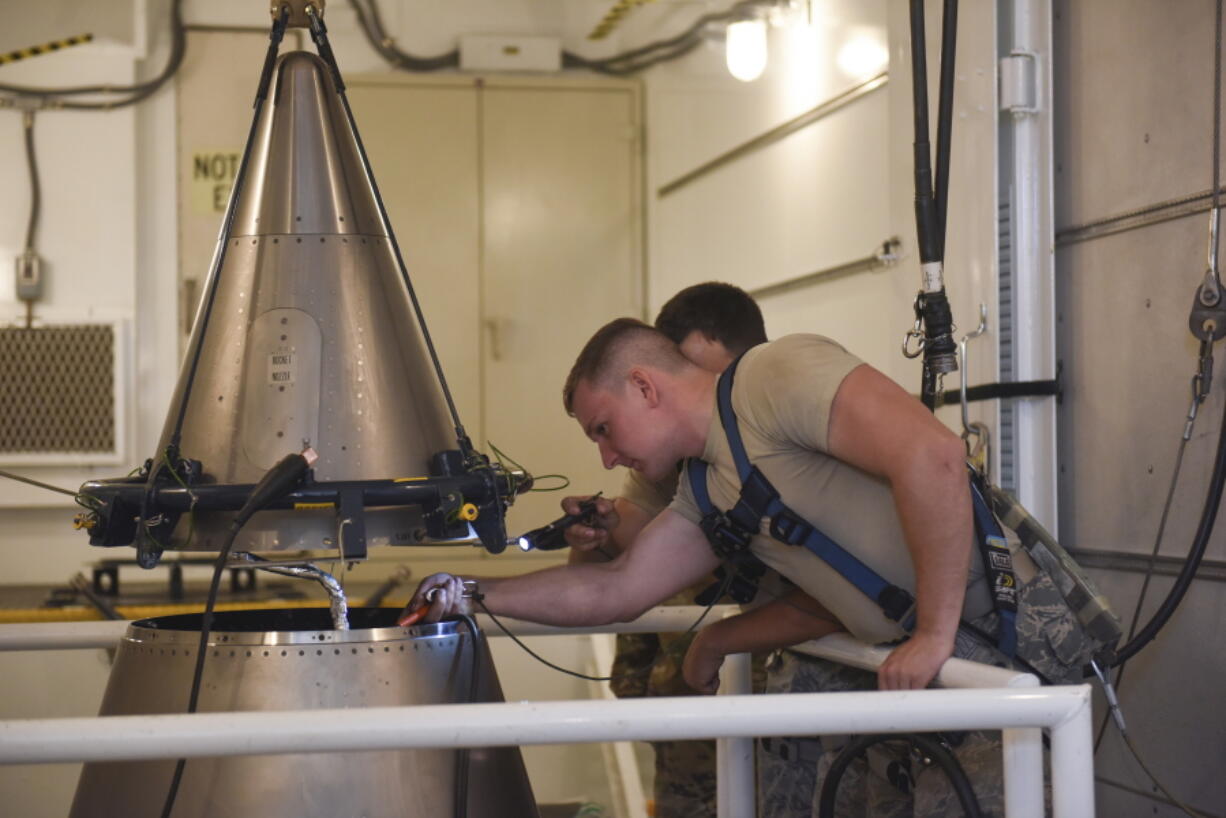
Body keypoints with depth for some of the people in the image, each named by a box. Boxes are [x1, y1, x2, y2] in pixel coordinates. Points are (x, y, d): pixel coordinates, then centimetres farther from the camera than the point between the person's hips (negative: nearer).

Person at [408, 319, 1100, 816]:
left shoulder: (775, 376, -12)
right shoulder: (706, 495, 18)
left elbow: (931, 454, -24)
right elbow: (616, 591, 23)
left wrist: (935, 634, -22)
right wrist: (470, 596, 20)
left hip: (1006, 632, -9)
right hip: (928, 655, 9)